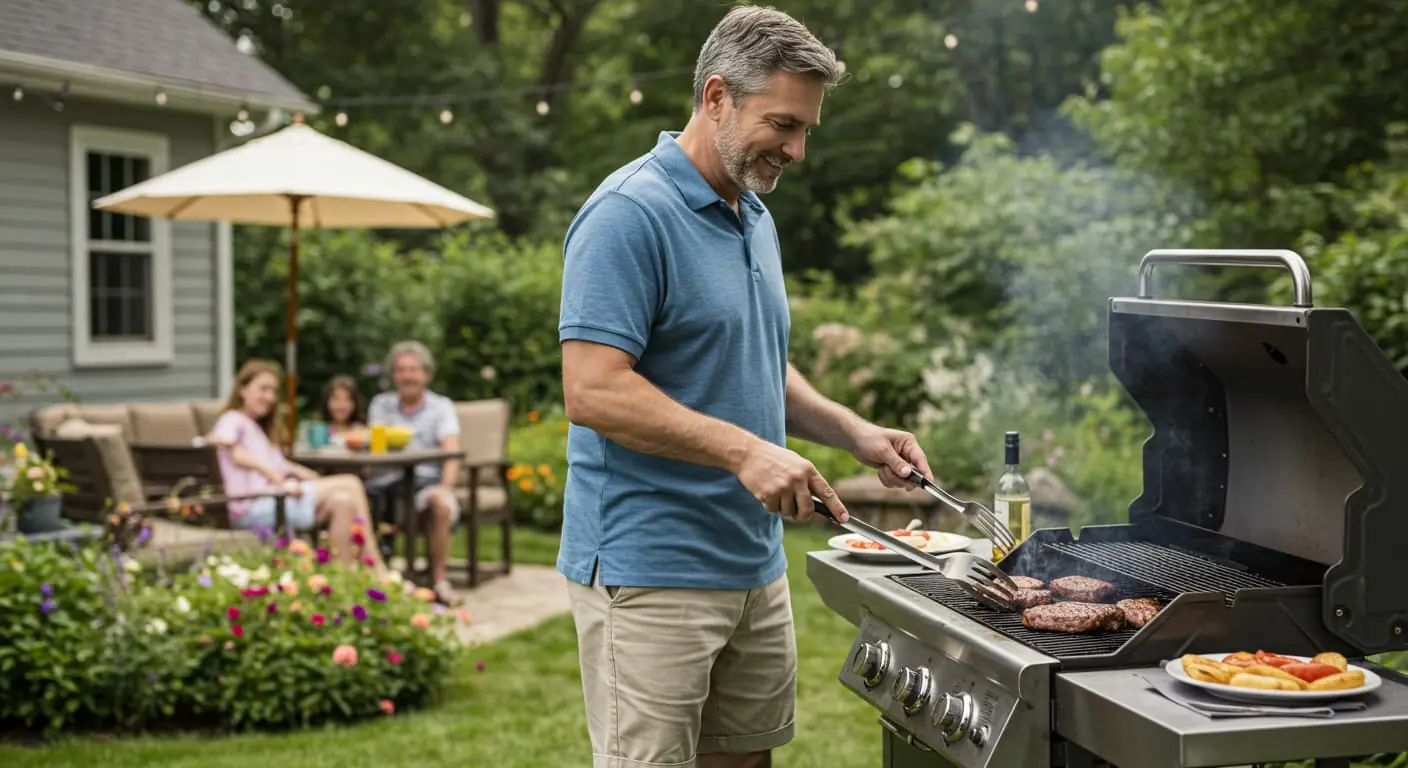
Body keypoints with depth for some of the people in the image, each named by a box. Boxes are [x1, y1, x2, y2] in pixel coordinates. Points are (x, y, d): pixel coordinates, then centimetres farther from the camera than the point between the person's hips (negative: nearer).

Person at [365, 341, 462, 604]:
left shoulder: (441, 407, 10)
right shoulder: (381, 404, 20)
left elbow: (451, 453, -3)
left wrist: (446, 486, -22)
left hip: (426, 481, -2)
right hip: (388, 482, 2)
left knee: (441, 503, -36)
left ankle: (438, 580, -23)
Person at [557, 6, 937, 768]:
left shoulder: (755, 218, 14)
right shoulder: (629, 214, -15)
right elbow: (593, 391, -22)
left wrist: (852, 431, 7)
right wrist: (743, 451, -26)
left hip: (754, 562, 9)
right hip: (650, 575, -9)